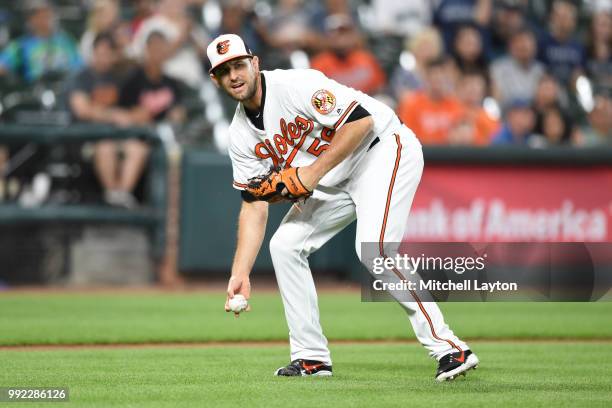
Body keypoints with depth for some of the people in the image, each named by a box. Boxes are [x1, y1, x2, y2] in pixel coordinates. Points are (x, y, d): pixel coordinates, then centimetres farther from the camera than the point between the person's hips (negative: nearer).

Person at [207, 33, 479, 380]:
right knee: (285, 245, 2)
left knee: (373, 249, -26)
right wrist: (240, 273, -7)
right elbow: (254, 206, 2)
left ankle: (449, 348, -24)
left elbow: (361, 121, -26)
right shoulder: (242, 135, 1)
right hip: (335, 182, 9)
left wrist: (314, 172, -25)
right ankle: (312, 358, 10)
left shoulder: (295, 85, -22)